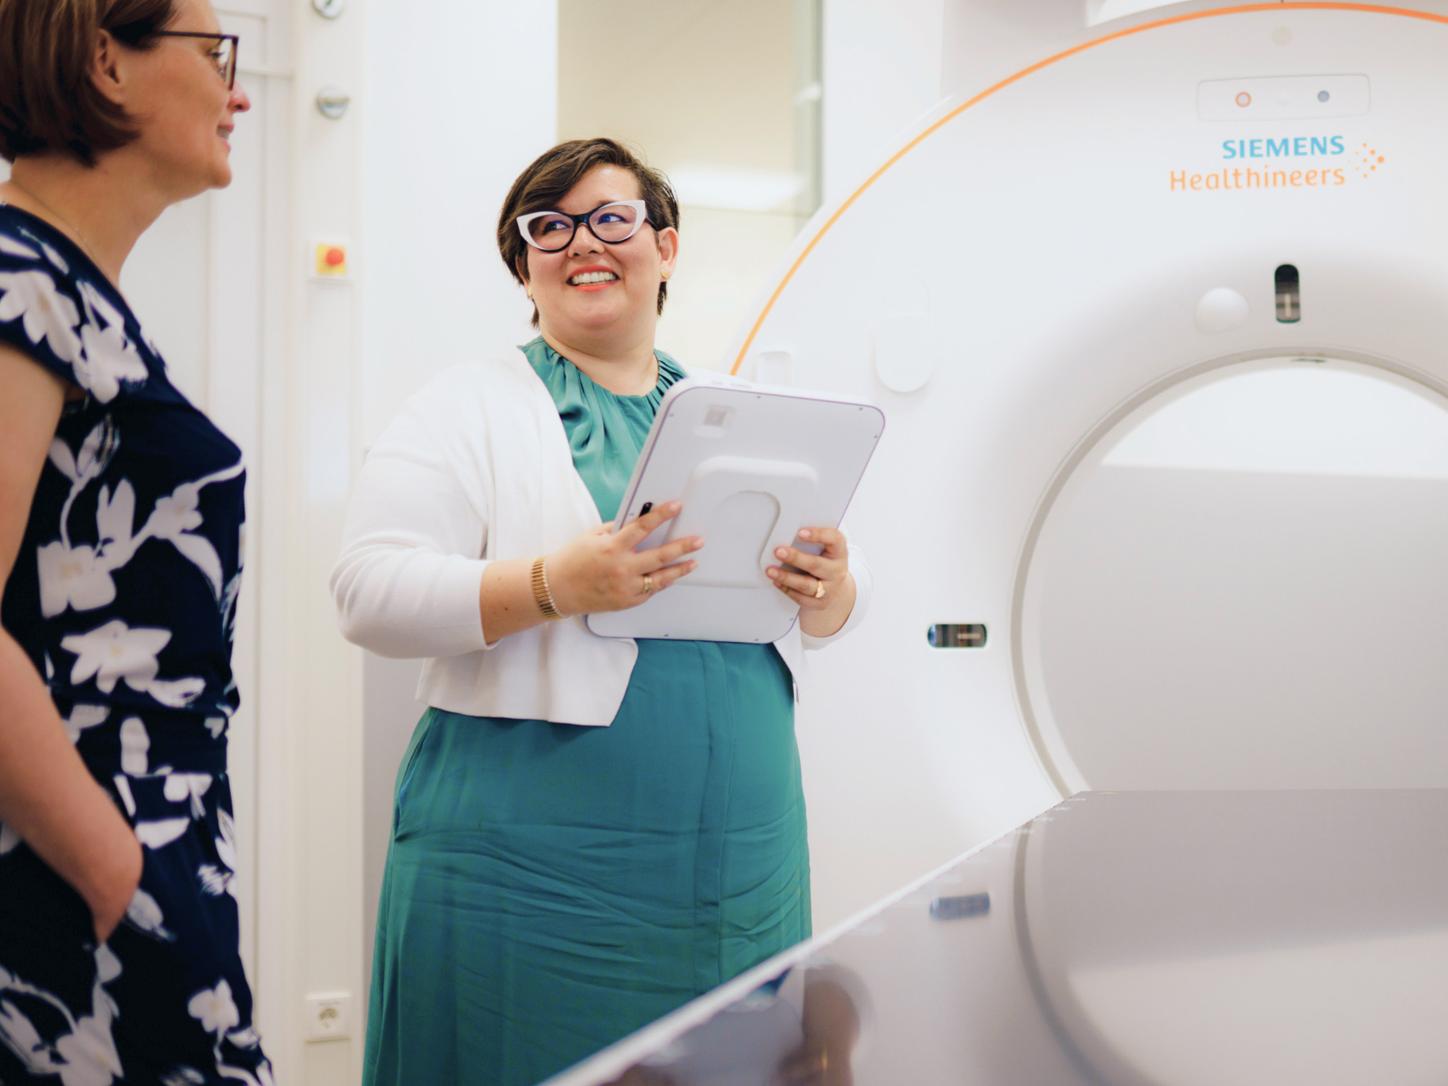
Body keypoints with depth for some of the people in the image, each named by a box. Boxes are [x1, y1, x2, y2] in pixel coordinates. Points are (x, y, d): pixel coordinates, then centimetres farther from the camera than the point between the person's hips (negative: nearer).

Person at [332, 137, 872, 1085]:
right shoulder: (471, 409, 0)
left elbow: (839, 606, 18)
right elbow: (370, 593, -10)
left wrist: (827, 589, -6)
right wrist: (553, 586, -23)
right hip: (529, 877, -4)